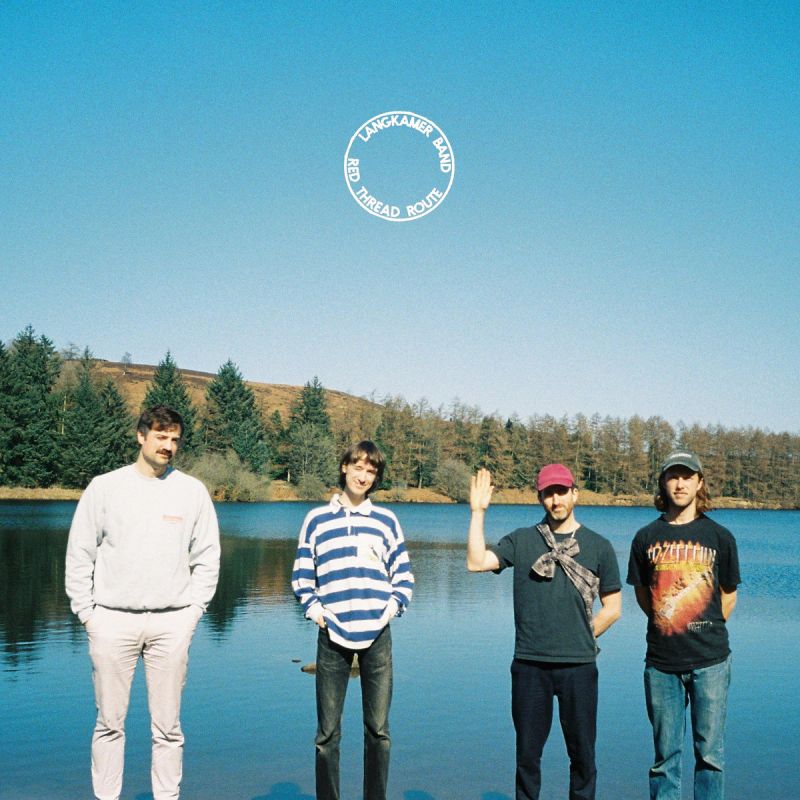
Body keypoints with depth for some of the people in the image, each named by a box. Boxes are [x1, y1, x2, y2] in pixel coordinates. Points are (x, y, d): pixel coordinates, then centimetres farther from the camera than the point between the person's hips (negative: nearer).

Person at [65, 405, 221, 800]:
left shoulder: (193, 491, 5)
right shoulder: (104, 487, 3)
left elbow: (207, 559, 8)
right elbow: (79, 555, 5)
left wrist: (192, 610, 1)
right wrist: (86, 611, 0)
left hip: (171, 624, 1)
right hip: (112, 620, 0)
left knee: (168, 726, 6)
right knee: (110, 722, 6)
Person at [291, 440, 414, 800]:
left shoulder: (386, 520, 10)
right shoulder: (317, 519, 8)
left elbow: (403, 575, 13)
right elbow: (301, 573, 11)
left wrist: (394, 606, -2)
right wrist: (313, 608, -2)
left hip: (377, 635, 1)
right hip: (332, 635, -1)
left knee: (378, 729, 5)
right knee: (327, 732, 3)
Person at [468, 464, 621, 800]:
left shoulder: (599, 546, 5)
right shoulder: (522, 541, 5)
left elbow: (612, 609, 9)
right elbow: (476, 562, -8)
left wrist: (580, 638, 3)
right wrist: (478, 511, -9)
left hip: (579, 666, 0)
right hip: (529, 665, 0)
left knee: (582, 753, 8)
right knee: (527, 753, 10)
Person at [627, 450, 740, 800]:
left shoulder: (719, 537, 3)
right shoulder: (646, 537, 4)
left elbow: (728, 596, 10)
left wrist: (707, 632, 10)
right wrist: (668, 626, 9)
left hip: (710, 661, -1)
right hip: (661, 662, 1)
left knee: (709, 752, 5)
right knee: (665, 754, 8)